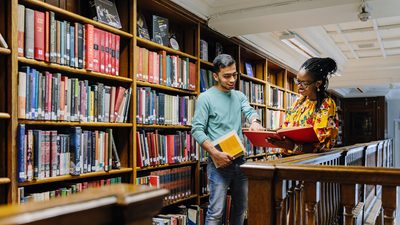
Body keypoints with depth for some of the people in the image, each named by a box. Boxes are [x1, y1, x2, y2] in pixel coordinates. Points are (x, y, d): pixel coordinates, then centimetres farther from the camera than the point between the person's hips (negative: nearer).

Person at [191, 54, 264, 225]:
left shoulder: (239, 96, 12)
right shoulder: (206, 98, -6)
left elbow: (249, 111, -3)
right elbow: (197, 130, -12)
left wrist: (255, 121, -28)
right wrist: (215, 154, -23)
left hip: (240, 159, 6)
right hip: (220, 162, -6)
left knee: (241, 207, 16)